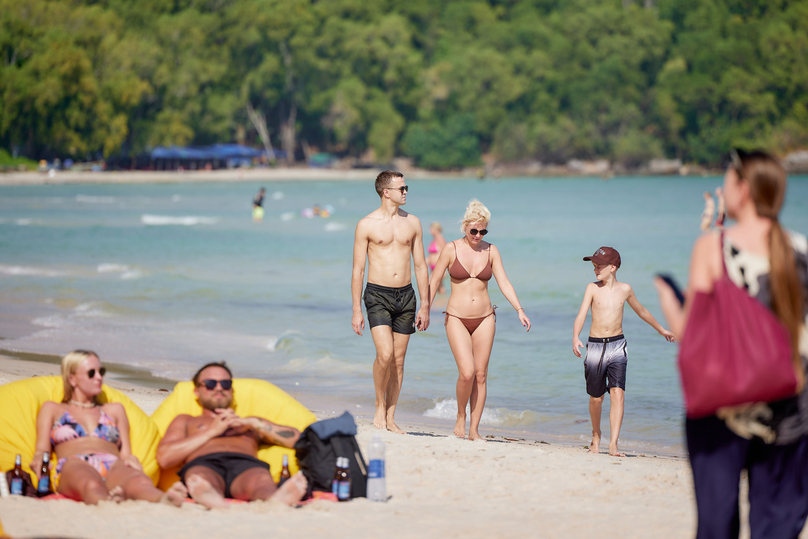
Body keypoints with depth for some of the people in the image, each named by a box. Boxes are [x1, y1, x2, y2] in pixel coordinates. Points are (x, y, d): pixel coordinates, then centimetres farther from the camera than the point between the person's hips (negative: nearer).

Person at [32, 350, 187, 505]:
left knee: (142, 483, -41)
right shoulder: (52, 409, 31)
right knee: (92, 485, -46)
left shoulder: (114, 410, 35)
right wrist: (39, 460, -6)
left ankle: (165, 499, -74)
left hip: (113, 468, 2)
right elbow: (42, 450, 20)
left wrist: (130, 459, 0)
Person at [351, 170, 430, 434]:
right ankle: (379, 408, 0)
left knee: (399, 360, 4)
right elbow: (357, 270, -1)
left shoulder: (412, 222, 8)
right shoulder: (367, 225, -3)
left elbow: (420, 266, 12)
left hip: (405, 295, 4)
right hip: (377, 294, -4)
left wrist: (425, 306, 7)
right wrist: (356, 311, -5)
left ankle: (390, 418, 12)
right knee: (385, 354, -19)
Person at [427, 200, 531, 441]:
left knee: (481, 375, 2)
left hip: (484, 319, 3)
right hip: (457, 319, -3)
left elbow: (504, 282, 0)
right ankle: (461, 416, 9)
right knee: (467, 373, -16)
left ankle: (474, 429, 9)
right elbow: (434, 282, 0)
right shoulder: (451, 249, -4)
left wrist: (519, 310, -12)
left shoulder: (491, 251, 3)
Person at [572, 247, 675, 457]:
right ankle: (596, 435, 34)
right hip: (595, 346, 0)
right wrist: (575, 338, -29)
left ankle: (613, 444, -17)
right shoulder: (593, 288, -1)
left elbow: (641, 311, 22)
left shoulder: (625, 289, 5)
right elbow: (581, 316, -10)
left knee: (618, 393, -14)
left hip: (617, 346, 0)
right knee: (596, 398, 8)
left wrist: (661, 329, 34)